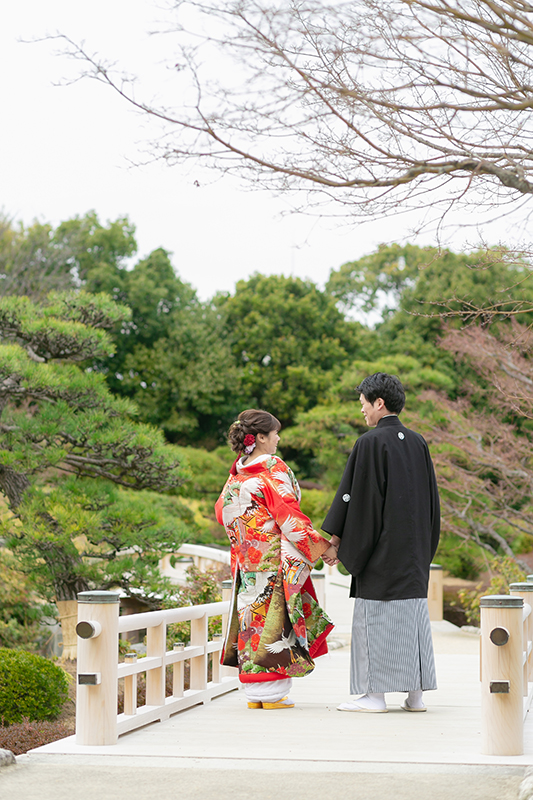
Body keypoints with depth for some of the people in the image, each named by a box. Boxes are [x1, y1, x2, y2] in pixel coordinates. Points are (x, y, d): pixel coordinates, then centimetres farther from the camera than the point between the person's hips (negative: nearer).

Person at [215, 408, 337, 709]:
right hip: (276, 558, -7)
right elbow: (290, 515, -14)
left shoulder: (237, 473, 9)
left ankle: (254, 694, 10)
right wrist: (323, 546, -8)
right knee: (275, 618, -3)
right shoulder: (274, 468, -11)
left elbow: (222, 511, 15)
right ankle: (273, 693, -2)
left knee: (254, 616, 9)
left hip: (247, 559, 7)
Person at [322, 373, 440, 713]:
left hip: (381, 547, -7)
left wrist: (334, 537, -4)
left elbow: (355, 494, -12)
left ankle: (375, 694, -2)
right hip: (415, 546, 7)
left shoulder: (370, 443, -11)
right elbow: (431, 498, 14)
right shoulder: (418, 442, 9)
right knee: (412, 611, 8)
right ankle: (416, 694, 10)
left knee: (376, 614, -2)